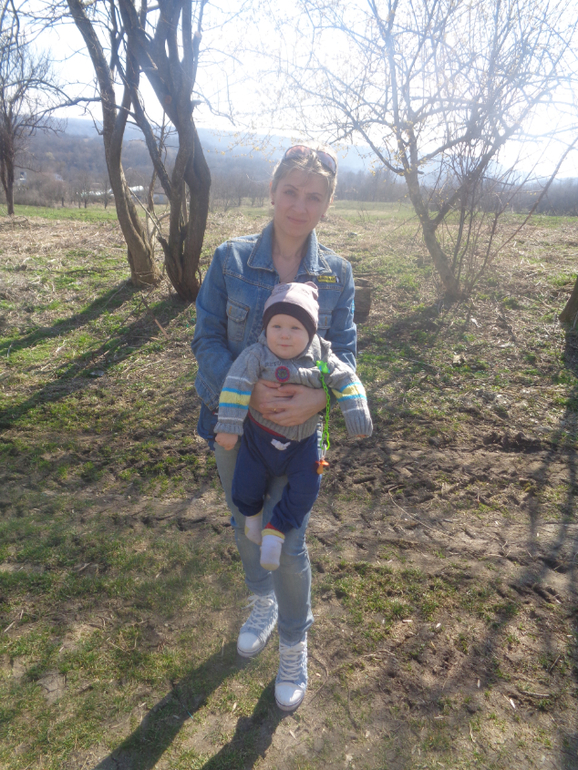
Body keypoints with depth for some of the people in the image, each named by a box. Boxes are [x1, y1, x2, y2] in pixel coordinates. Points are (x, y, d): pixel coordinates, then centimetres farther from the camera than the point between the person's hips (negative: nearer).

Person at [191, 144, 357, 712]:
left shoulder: (337, 273, -6)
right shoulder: (230, 259, -9)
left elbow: (345, 350, -6)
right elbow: (206, 339, -9)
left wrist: (319, 397, -27)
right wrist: (248, 390, -25)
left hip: (297, 428, -1)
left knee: (288, 541, 5)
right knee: (245, 523, 20)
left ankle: (294, 643, 33)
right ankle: (262, 602, 51)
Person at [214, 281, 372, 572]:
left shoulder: (321, 358, -13)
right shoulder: (256, 355, -20)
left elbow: (346, 381, -9)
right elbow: (236, 385, -25)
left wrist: (357, 415, -17)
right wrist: (229, 426, -29)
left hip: (302, 439, 2)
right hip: (260, 437, -1)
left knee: (306, 487, -6)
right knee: (245, 485, 2)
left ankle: (276, 531, 14)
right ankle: (252, 512, 39)